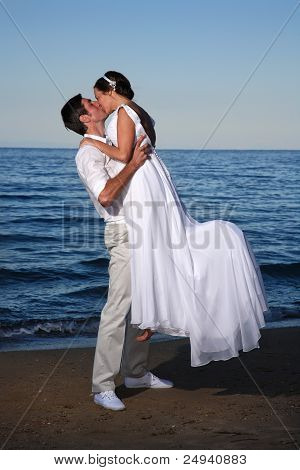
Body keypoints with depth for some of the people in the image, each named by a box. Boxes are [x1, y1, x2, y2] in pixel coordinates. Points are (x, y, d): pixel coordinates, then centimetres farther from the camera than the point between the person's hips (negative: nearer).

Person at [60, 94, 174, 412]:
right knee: (117, 310, -10)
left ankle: (136, 373, 27)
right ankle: (103, 387, -5)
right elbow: (105, 196, -28)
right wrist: (133, 164, -25)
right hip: (124, 234, -9)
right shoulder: (88, 154, -12)